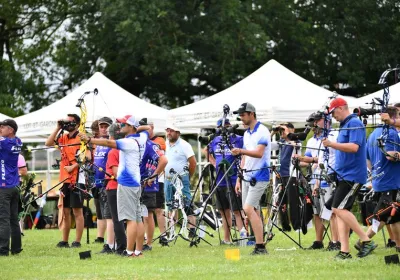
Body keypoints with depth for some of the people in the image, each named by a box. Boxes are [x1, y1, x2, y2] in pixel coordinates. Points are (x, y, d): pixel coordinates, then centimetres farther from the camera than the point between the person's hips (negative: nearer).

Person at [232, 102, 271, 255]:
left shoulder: (262, 131, -10)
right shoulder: (246, 134, 17)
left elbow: (259, 153, -23)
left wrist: (241, 151, -36)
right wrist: (239, 179, 18)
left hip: (259, 175, -9)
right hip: (247, 176, 9)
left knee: (249, 209, -18)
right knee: (253, 211, 7)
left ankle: (260, 246, -18)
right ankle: (259, 246, 9)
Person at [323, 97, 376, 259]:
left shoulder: (354, 123, -11)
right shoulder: (344, 125, 18)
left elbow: (354, 147, -24)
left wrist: (332, 144, -27)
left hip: (352, 175, -10)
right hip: (344, 176, 10)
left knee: (339, 209, -17)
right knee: (340, 211, 5)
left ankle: (366, 241, -15)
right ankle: (344, 251, 3)